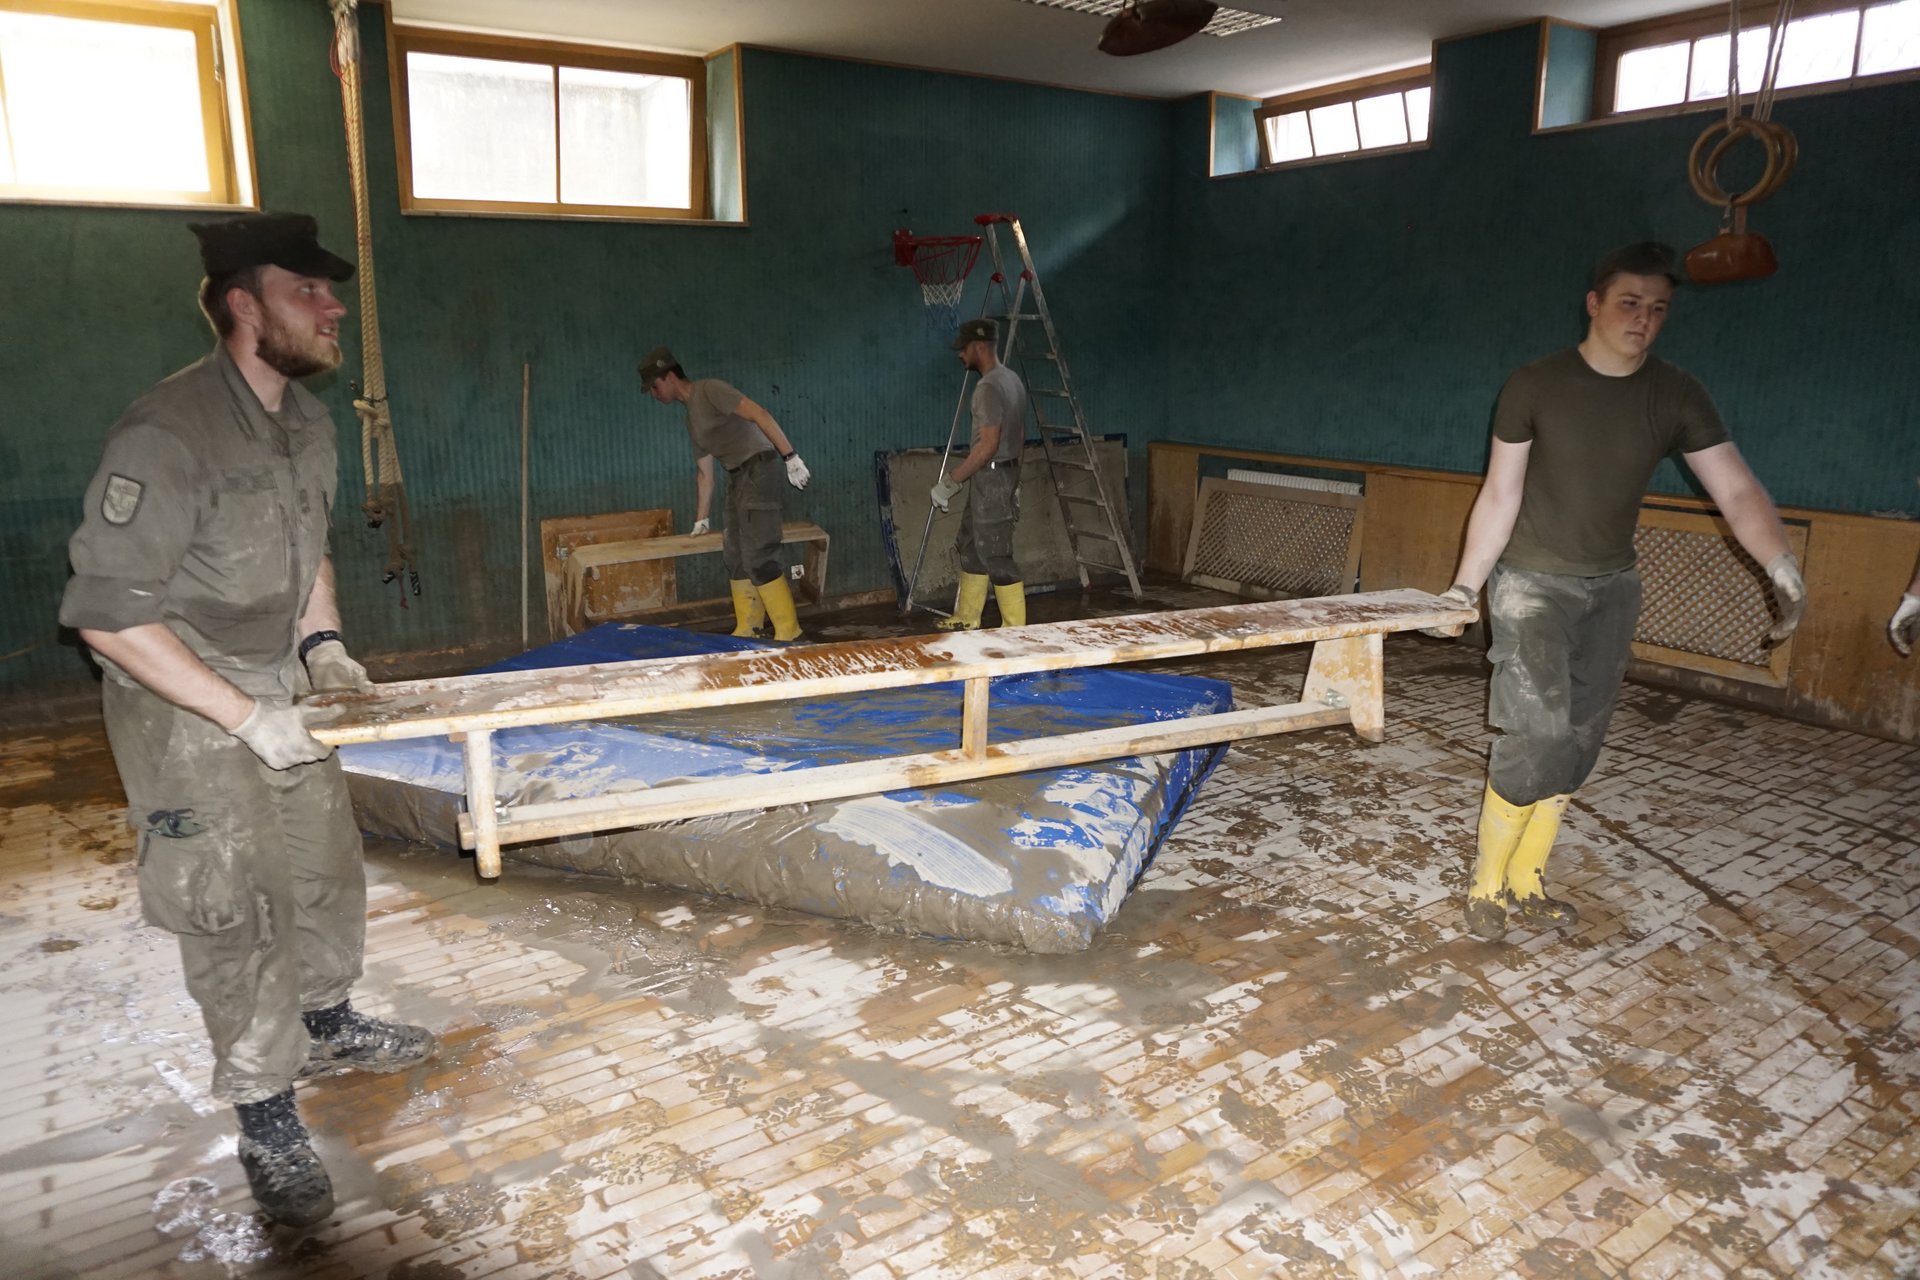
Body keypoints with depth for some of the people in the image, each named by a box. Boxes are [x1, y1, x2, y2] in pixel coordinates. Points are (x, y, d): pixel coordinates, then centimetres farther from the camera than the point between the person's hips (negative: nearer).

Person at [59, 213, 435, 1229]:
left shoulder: (307, 420, 1)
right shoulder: (165, 436, -26)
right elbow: (105, 612, -25)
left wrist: (321, 642, 2)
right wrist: (244, 715, -25)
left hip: (281, 684, 8)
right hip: (183, 701, -8)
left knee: (325, 861, 19)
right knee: (234, 909, -1)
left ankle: (327, 1025, 42)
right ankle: (267, 1123, 16)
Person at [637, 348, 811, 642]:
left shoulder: (709, 390, -6)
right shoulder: (692, 417, 21)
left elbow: (759, 415, -16)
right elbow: (704, 472, 26)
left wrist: (790, 457, -23)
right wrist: (701, 520, 28)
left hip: (758, 469, -10)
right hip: (738, 477, 10)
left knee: (757, 556, -13)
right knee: (735, 555, 10)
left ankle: (788, 631, -8)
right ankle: (747, 630, 16)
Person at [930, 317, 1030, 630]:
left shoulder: (989, 387, -19)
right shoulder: (1012, 379, 12)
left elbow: (988, 445, -24)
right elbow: (1020, 435, 18)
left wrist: (950, 481, -20)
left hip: (991, 477, -10)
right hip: (1006, 471, 10)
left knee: (995, 555, -4)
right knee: (969, 546, 17)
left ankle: (1015, 628, 2)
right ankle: (966, 619, 26)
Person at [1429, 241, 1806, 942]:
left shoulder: (1677, 397, -1)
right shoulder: (1534, 386, -9)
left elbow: (1737, 492, -9)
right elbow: (1499, 496, -6)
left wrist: (1784, 570, -24)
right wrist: (1465, 585, -7)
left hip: (1612, 589, 4)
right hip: (1532, 585, -4)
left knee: (1576, 746, 6)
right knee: (1539, 738, -15)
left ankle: (1527, 884, 20)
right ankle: (1487, 883, 3)